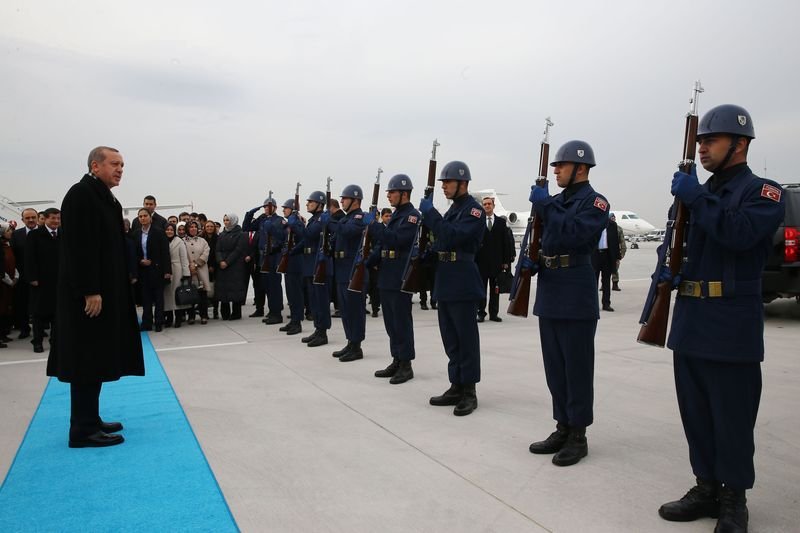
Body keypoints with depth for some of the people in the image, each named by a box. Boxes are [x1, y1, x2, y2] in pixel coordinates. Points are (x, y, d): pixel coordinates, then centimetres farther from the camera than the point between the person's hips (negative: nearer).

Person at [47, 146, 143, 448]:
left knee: (96, 359, 14)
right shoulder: (81, 194, -13)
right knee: (88, 360, -4)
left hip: (104, 292, 10)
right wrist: (91, 292, -23)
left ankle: (90, 421, 23)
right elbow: (79, 247, -20)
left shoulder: (107, 199, 15)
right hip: (90, 295, -10)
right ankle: (83, 430, 5)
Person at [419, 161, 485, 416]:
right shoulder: (452, 210, 19)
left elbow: (453, 236, -23)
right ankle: (456, 387, 21)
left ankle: (469, 392, 5)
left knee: (466, 338, -2)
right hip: (445, 282, 9)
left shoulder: (474, 210, -9)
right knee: (451, 338, 12)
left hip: (462, 283, -9)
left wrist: (430, 212, -19)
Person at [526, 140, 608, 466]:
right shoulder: (554, 201, 17)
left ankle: (578, 436, 11)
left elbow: (575, 233, -24)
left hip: (577, 296, -8)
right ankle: (562, 428, 24)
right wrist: (530, 258, 1)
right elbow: (540, 239, 22)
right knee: (554, 366, 12)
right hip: (548, 293, 8)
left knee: (577, 368, 1)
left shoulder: (594, 201, -6)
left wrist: (545, 205, -18)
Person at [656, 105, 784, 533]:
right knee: (695, 412, 13)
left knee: (731, 417, 3)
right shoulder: (698, 191, 18)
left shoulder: (763, 191, -3)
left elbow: (740, 233, -23)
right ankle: (706, 487, 26)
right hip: (690, 321, 7)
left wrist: (696, 198, -18)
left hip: (731, 326, -7)